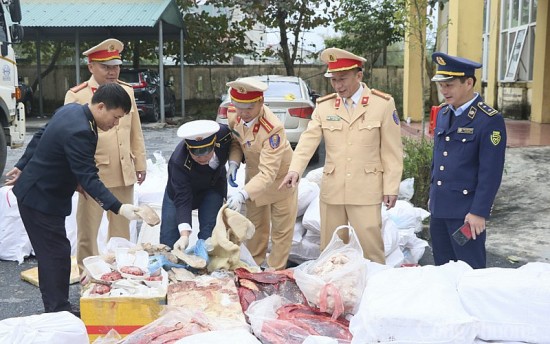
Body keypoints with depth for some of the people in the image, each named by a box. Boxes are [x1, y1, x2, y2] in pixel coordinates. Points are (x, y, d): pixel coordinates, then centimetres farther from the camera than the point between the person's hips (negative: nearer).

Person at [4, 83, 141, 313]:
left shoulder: (72, 110, 1)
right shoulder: (78, 132, -30)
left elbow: (39, 137, 13)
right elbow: (88, 180, -33)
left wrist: (23, 167, 24)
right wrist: (119, 208, -38)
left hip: (38, 192, 10)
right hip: (40, 199, -10)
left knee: (52, 254, 15)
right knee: (57, 255, -4)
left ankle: (54, 309, 25)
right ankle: (58, 312, 5)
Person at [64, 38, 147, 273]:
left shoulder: (127, 91, 8)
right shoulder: (76, 96, -6)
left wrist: (140, 163, 12)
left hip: (124, 173, 4)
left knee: (122, 230, 16)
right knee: (88, 231, 6)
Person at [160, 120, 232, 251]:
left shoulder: (224, 135, -34)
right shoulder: (178, 162, -40)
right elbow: (182, 200, -39)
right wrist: (184, 235, -48)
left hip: (213, 186, 2)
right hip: (180, 190, -2)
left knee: (209, 234, -10)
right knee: (168, 238, 0)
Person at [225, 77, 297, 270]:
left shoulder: (273, 129, -39)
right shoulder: (233, 115, -19)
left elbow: (268, 173, -42)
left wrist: (243, 195, -53)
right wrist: (234, 162, -17)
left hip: (279, 177, -5)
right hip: (254, 175, 6)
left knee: (282, 227, 7)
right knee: (255, 223, 20)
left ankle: (275, 270, 23)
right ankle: (255, 262, 38)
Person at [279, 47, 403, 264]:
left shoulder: (383, 104, -2)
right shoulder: (324, 106, 5)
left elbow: (392, 151, -1)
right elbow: (308, 140, -5)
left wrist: (391, 188, -3)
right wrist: (295, 170, -22)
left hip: (366, 193, -3)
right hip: (332, 191, 3)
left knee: (370, 250, 0)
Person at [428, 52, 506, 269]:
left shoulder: (490, 120, -14)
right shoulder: (442, 114, 9)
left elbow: (491, 173, -16)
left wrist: (479, 212, -17)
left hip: (466, 212, -7)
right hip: (439, 207, 7)